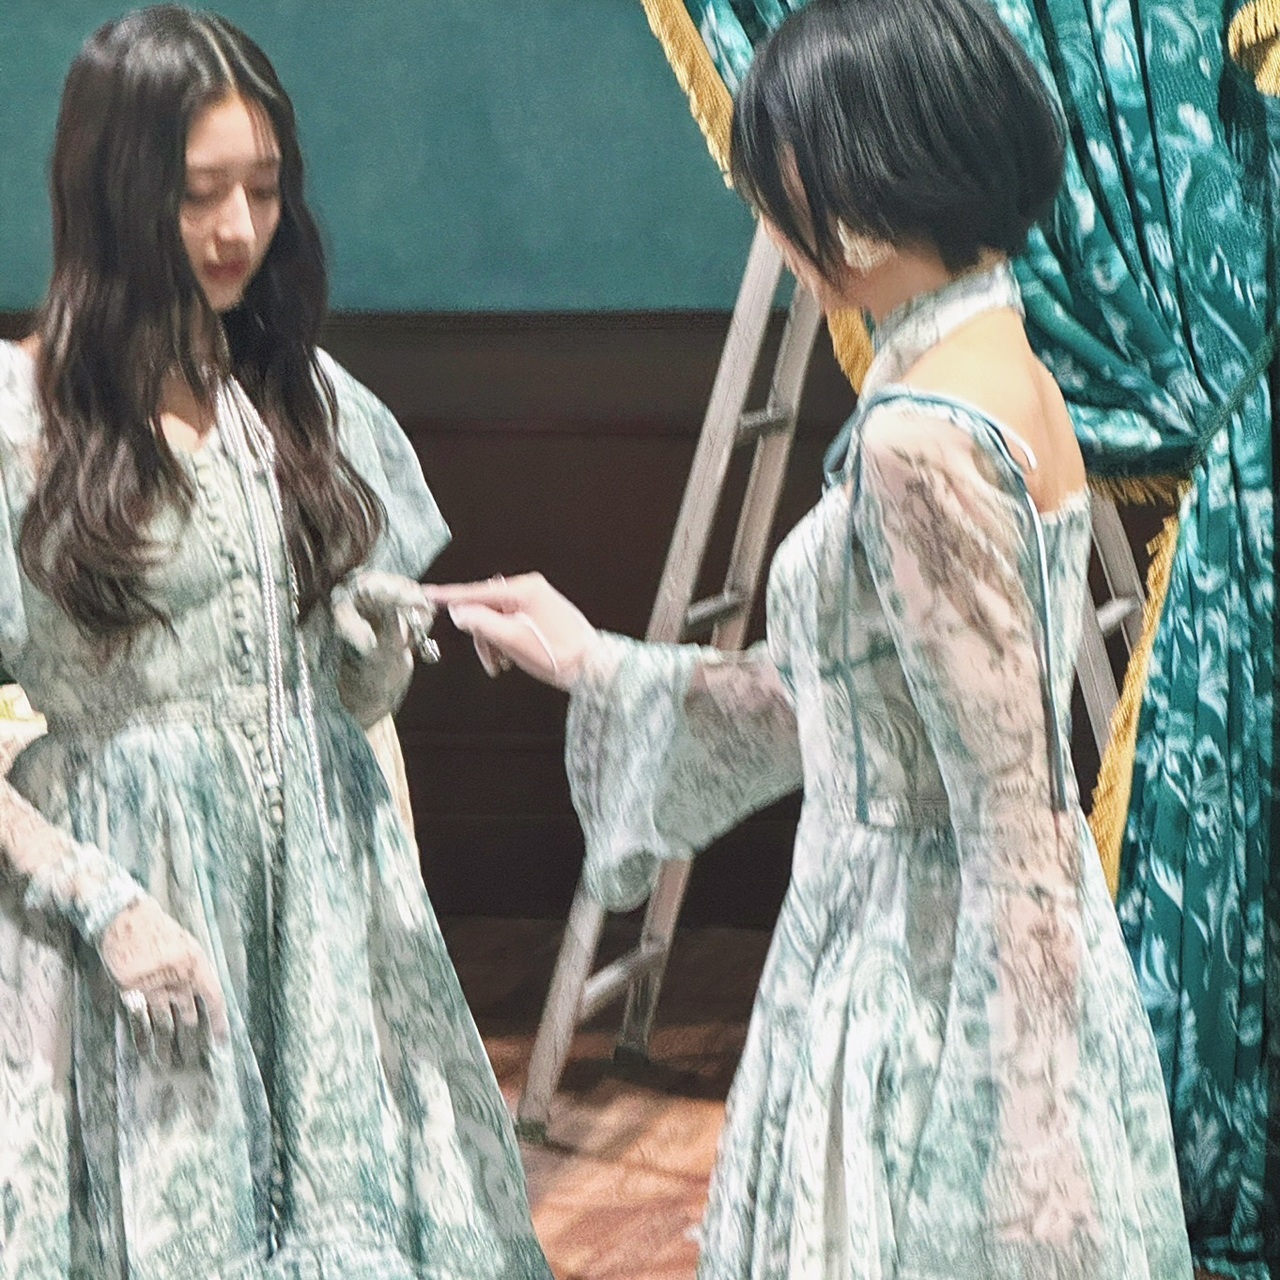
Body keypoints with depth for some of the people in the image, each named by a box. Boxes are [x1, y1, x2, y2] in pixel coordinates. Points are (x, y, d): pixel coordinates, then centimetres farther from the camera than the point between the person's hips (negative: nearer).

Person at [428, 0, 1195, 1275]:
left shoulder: (921, 442, -22)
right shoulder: (1010, 383, 7)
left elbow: (1016, 816, -23)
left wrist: (1017, 1133, -21)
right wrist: (593, 667, 20)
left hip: (920, 982, -9)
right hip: (990, 970, 9)